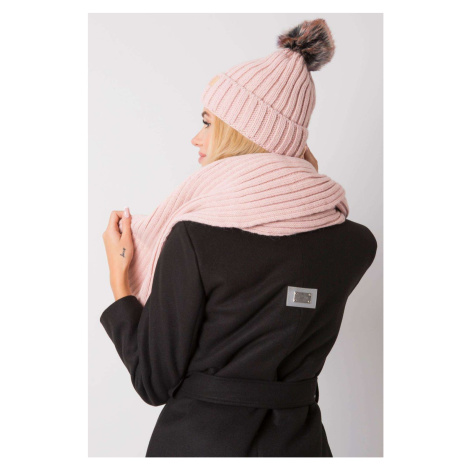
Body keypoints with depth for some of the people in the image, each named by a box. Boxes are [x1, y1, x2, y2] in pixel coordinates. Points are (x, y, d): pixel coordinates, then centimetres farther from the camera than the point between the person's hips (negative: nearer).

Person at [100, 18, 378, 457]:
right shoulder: (354, 243, -9)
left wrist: (119, 279, -3)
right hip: (299, 443, 4)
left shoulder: (193, 238, -22)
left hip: (197, 440, -3)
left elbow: (155, 383, -13)